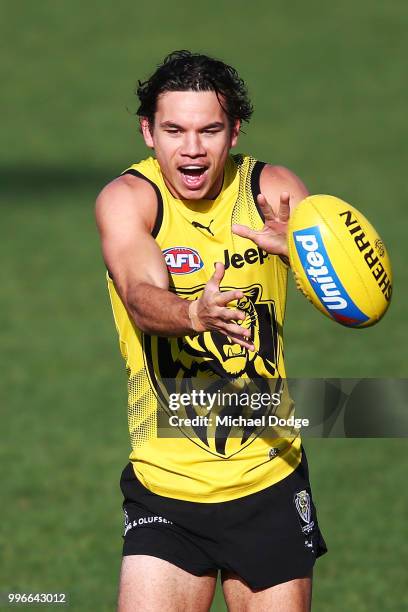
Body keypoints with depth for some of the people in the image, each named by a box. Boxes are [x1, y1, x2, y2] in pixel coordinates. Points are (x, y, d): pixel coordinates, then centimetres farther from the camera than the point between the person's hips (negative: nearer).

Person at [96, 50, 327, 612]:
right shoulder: (127, 198, -7)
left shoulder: (272, 190, -2)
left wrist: (301, 246, -40)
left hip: (271, 480, 2)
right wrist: (194, 315, -49)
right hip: (165, 485, -2)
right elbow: (143, 298, -26)